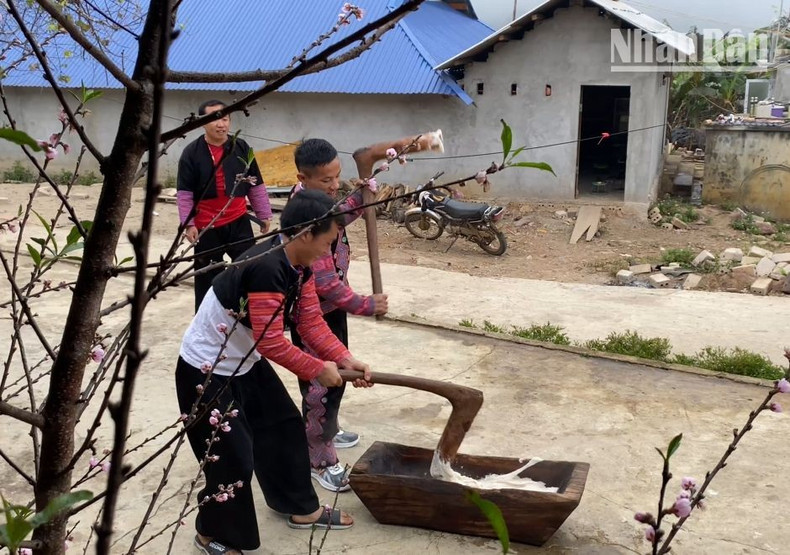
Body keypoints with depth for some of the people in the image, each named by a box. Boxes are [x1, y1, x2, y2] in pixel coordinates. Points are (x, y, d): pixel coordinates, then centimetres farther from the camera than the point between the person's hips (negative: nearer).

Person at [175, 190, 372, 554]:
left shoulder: (299, 266, -4)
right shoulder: (265, 269, -34)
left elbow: (311, 321, 0)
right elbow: (271, 342, -31)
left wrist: (344, 359, -10)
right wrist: (317, 370, -19)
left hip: (245, 363, 10)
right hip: (206, 371, -10)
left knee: (284, 427, 17)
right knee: (232, 454, -2)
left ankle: (301, 508, 35)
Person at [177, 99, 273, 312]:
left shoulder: (241, 148, 1)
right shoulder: (192, 152, -6)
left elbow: (256, 186, 7)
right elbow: (184, 192, -5)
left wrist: (264, 215, 9)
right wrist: (188, 224, -10)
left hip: (239, 222, 2)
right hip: (206, 227, -1)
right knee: (207, 279, 9)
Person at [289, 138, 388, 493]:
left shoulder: (315, 198, -2)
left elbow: (335, 222, 21)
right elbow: (324, 282, -30)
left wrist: (359, 200, 4)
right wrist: (365, 306, -21)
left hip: (331, 306, 10)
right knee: (320, 385, 2)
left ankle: (327, 431, 46)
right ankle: (321, 461, 16)